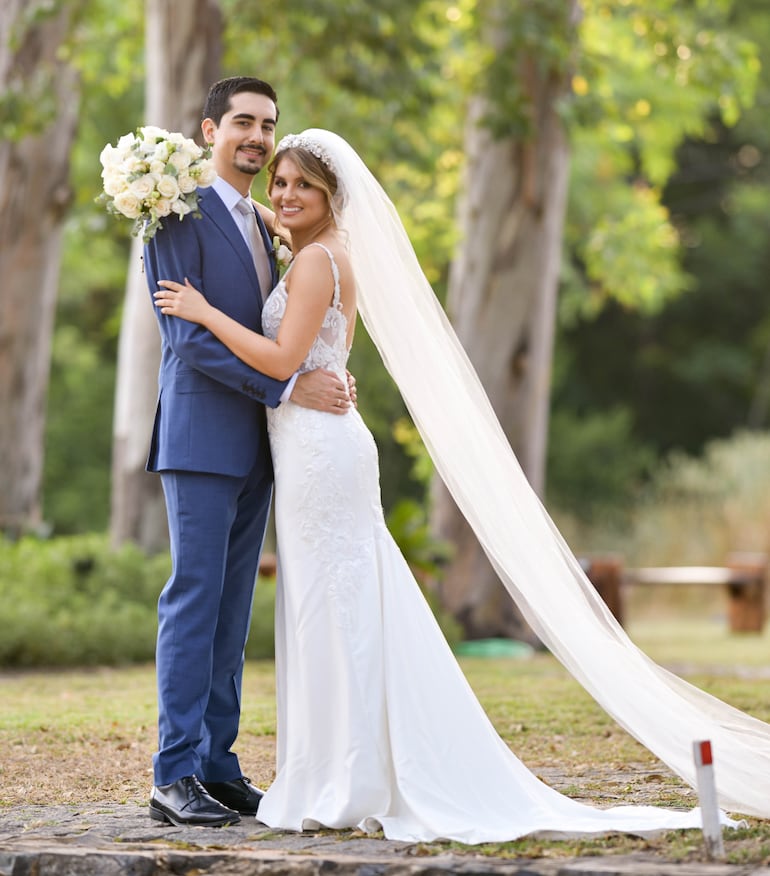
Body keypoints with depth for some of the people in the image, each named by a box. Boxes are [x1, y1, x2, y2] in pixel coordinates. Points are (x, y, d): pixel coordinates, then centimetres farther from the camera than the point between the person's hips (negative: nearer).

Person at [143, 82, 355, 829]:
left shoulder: (261, 226, 19)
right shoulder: (182, 215, -7)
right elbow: (191, 337, -15)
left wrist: (327, 381, 1)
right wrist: (289, 387, -19)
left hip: (253, 448, 8)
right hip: (202, 439, -8)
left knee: (232, 610, 8)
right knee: (194, 600, -8)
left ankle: (216, 765, 12)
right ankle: (175, 776, -4)